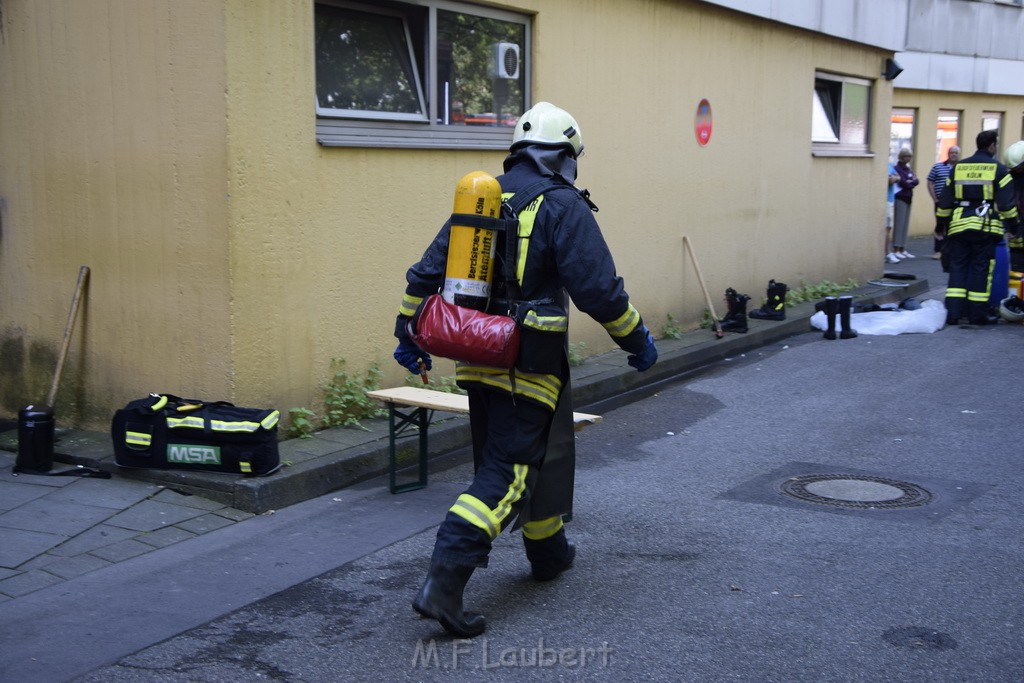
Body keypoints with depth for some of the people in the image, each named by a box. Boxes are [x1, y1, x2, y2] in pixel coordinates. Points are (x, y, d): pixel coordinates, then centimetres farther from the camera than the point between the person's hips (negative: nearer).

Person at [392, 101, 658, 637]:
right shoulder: (563, 206, -11)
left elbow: (428, 272, 11)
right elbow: (598, 289, -15)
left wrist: (410, 335, 21)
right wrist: (637, 341, -1)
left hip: (476, 361, 8)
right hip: (528, 367, -7)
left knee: (535, 456, 23)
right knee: (505, 475, -5)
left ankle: (548, 552, 40)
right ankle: (443, 582, -14)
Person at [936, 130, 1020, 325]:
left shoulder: (958, 168, 10)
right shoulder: (998, 169, -1)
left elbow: (945, 201, 11)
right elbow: (1006, 204, -4)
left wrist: (942, 223, 19)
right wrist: (1013, 225, 6)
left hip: (959, 226, 3)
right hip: (985, 228, -3)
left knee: (958, 267, 6)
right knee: (981, 269, 2)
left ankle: (953, 311, 0)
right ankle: (977, 313, 5)